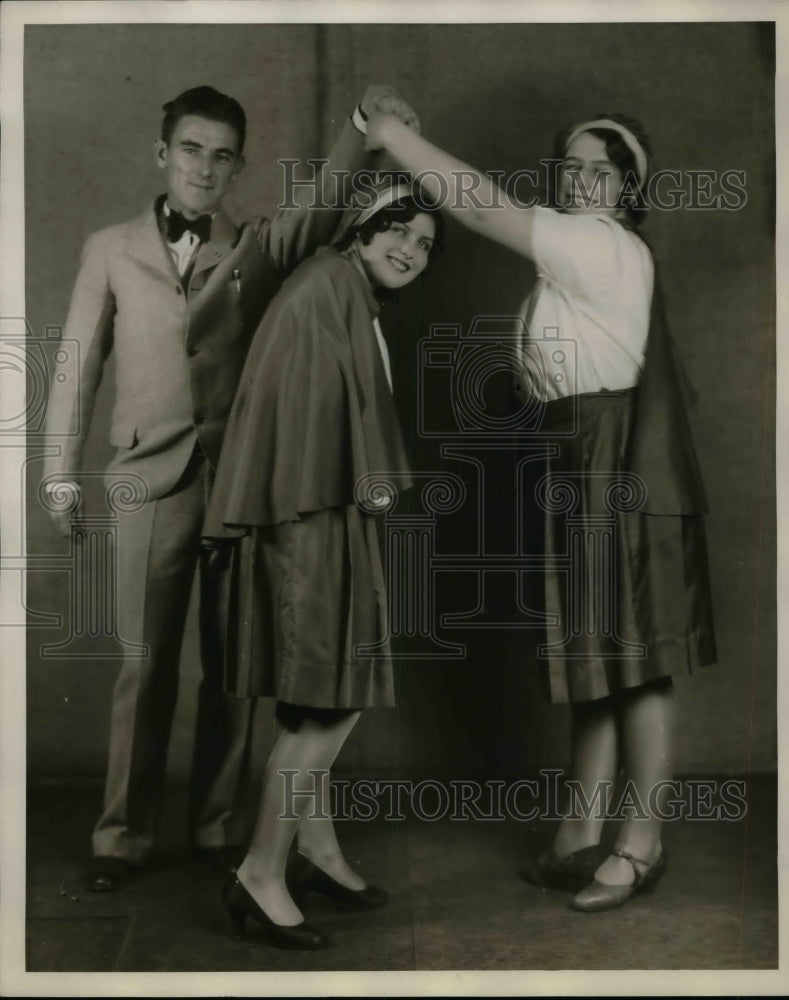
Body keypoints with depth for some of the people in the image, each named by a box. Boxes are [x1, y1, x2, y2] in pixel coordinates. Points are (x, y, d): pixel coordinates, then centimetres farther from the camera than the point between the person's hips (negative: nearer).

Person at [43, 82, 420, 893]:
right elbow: (79, 365, 10)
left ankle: (215, 827, 18)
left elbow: (324, 202, -8)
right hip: (152, 479, -1)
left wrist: (365, 122, -25)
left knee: (232, 664, 6)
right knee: (145, 665, 3)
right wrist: (62, 474, 6)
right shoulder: (111, 250, 9)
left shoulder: (261, 247, 10)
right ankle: (123, 836, 14)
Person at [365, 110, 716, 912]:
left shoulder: (605, 246, -10)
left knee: (635, 665, -2)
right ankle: (583, 836, 20)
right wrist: (527, 379, -5)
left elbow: (483, 208, -15)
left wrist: (392, 133, -9)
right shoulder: (570, 260, 18)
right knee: (595, 663, 12)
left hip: (622, 479, -9)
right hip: (580, 482, 9)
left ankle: (640, 845, 9)